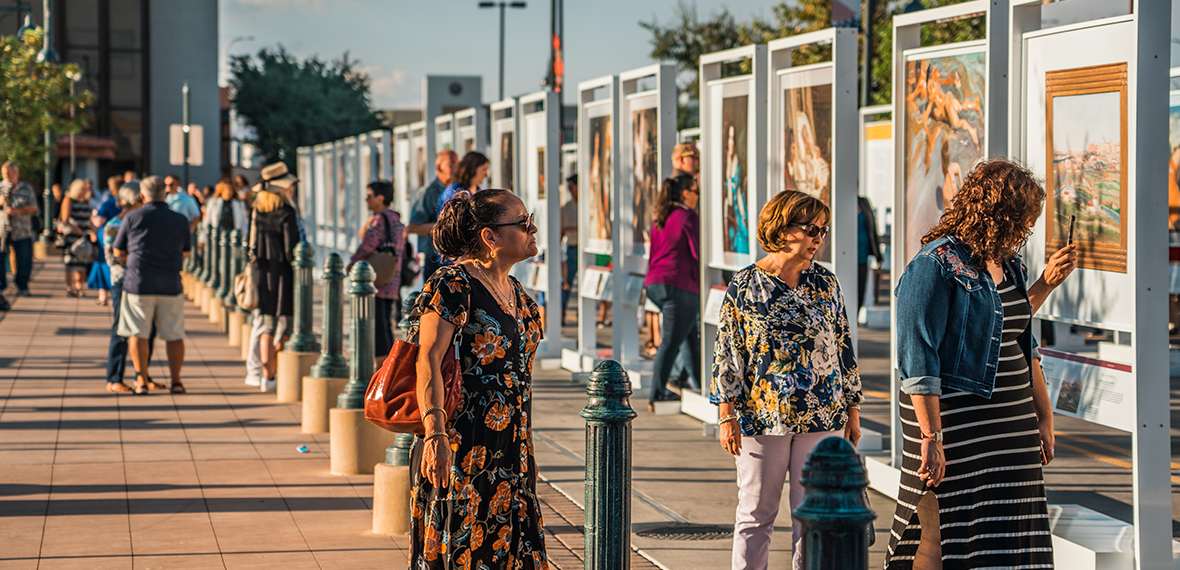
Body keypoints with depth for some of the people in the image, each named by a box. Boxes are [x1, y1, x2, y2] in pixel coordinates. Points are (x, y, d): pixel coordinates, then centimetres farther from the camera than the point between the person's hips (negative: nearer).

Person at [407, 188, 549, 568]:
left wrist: (526, 451, 23)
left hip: (510, 450, 8)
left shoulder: (518, 294, 15)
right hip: (459, 447, -8)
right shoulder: (452, 285, -10)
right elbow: (429, 359, -20)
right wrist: (434, 431, -32)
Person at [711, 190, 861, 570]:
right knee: (756, 513, 5)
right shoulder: (745, 286, -2)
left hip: (822, 417, 2)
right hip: (761, 416, -2)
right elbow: (727, 352, -1)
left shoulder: (825, 283, 6)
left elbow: (844, 346, 11)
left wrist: (853, 409, 10)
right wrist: (727, 415, -5)